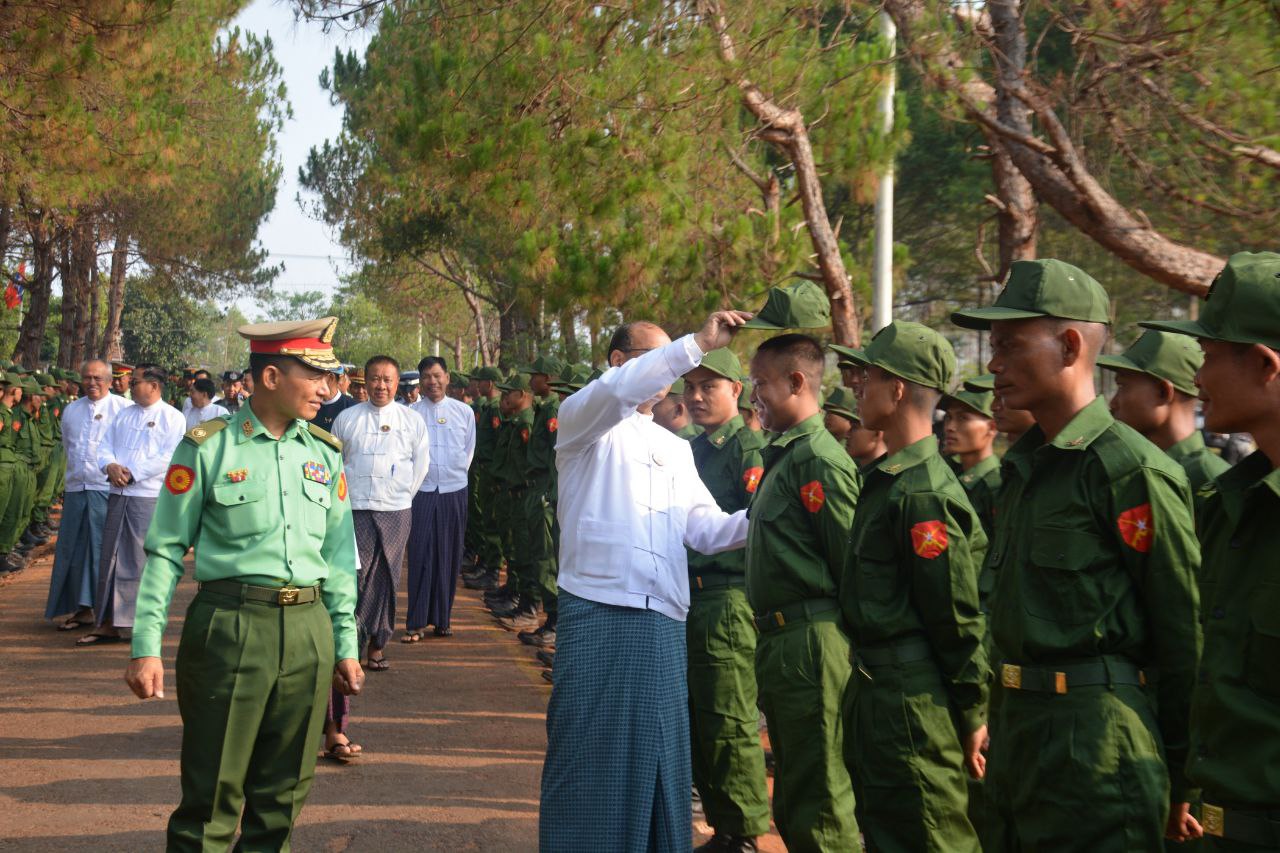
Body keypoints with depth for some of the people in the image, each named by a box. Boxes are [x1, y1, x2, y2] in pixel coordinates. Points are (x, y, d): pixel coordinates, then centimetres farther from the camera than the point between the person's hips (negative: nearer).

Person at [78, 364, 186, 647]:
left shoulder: (172, 418, -3)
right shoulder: (123, 415, 18)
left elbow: (169, 458, -13)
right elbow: (105, 446, 15)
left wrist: (133, 473, -15)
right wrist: (110, 466, -7)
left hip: (150, 498, -6)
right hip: (118, 495, 7)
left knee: (144, 562, -3)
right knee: (110, 558, 7)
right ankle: (108, 623, 13)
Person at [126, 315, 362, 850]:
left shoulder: (325, 453, 10)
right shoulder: (208, 447, -3)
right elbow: (165, 551, -2)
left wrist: (346, 645, 14)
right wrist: (147, 646, -7)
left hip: (308, 629, 4)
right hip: (230, 626, -4)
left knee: (281, 798, 11)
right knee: (212, 799, 0)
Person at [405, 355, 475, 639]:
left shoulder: (463, 411, 5)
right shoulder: (410, 412, -2)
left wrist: (456, 473, 10)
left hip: (454, 491, 2)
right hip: (420, 491, -2)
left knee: (449, 556, 7)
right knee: (420, 555, -5)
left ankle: (442, 618, 17)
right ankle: (416, 622, 0)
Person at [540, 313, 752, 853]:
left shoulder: (676, 449, 21)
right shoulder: (585, 422, 3)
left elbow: (706, 528, 10)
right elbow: (617, 391, -21)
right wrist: (696, 344, -26)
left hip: (662, 624, 5)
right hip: (598, 614, -5)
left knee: (656, 756, 8)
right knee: (589, 753, -1)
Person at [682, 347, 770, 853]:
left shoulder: (749, 449, -9)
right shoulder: (690, 449, 17)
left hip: (726, 598, -9)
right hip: (686, 597, 9)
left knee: (729, 725, -4)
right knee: (696, 720, 13)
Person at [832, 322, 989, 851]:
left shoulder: (922, 494, -20)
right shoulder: (888, 478, 12)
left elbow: (959, 616, -18)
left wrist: (971, 715, -14)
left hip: (912, 697, -10)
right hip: (874, 689, 10)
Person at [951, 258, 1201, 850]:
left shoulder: (1131, 469, -14)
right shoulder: (1024, 465, 13)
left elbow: (1185, 634, -13)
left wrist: (1181, 778, -9)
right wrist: (1002, 721, 19)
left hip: (1098, 740, -9)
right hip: (1018, 729, 9)